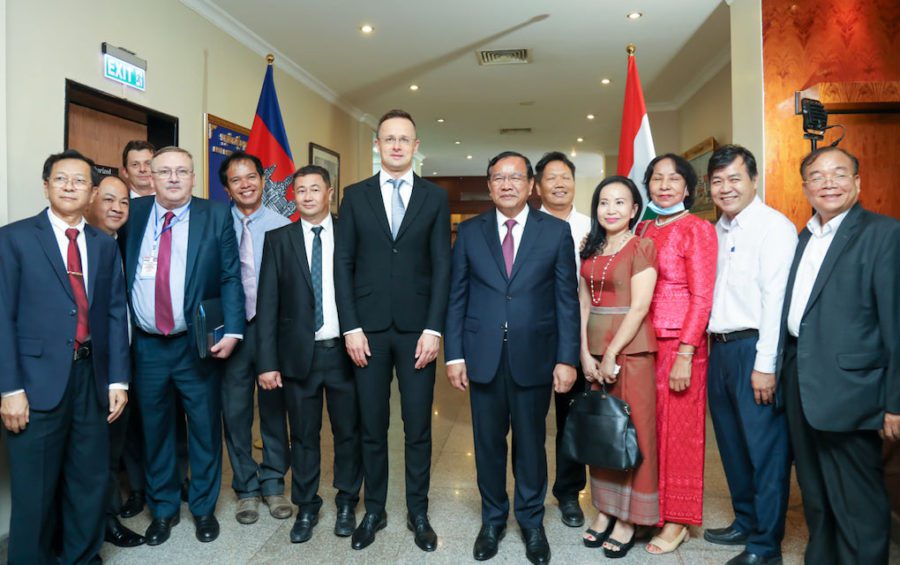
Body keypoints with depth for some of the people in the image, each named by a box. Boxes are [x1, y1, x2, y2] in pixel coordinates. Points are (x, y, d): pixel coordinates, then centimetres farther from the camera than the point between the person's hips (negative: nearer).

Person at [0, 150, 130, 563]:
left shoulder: (105, 246, 10)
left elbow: (115, 314, 8)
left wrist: (118, 378, 3)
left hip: (92, 376, 4)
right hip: (39, 380, -4)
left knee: (91, 480, 14)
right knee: (35, 490, 8)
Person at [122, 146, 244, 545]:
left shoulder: (216, 216, -2)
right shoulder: (133, 213, 4)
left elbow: (231, 278, -4)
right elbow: (119, 275, 7)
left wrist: (231, 332, -13)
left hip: (198, 345, -2)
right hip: (146, 346, 2)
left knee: (205, 428, 9)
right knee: (155, 430, 14)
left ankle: (204, 508, 29)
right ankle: (162, 510, 32)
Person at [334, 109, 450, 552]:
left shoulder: (435, 197, 5)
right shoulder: (355, 196, 6)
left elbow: (441, 266, 1)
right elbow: (343, 263, 2)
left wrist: (433, 329, -7)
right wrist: (351, 327, -5)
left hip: (417, 329, 0)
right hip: (368, 329, 1)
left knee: (418, 427, 8)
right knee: (372, 427, 10)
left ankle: (418, 512, 23)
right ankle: (373, 510, 26)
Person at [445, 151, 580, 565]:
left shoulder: (556, 231, 1)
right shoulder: (469, 232, 5)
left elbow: (567, 299, -1)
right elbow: (457, 297, 4)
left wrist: (567, 358, -6)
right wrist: (454, 355, -2)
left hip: (534, 356, -1)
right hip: (483, 356, 1)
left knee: (531, 443, 11)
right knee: (488, 443, 12)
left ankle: (532, 523, 32)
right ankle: (493, 520, 32)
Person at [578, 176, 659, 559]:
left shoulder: (641, 247, -7)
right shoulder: (591, 249, 10)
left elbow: (639, 306, -13)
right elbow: (583, 303, 7)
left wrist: (612, 354, -13)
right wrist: (585, 353, -2)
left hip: (630, 348, -6)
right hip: (594, 349, 6)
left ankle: (628, 521, 17)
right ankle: (604, 510, 26)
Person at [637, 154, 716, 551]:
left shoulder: (697, 229, -6)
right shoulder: (643, 229, 11)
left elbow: (701, 298, -11)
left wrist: (685, 355, -16)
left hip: (679, 344, -5)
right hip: (642, 341, 5)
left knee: (677, 430, 5)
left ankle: (676, 521, 22)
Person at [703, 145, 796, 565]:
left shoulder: (774, 227, -10)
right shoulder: (718, 230, 14)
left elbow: (776, 298, -16)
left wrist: (765, 364, -19)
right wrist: (715, 348, 9)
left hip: (753, 348, -8)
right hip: (719, 347, 8)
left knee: (765, 448, 2)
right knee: (732, 444, 17)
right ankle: (745, 522, 34)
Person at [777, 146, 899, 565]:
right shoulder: (804, 238, 14)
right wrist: (784, 372, 9)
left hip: (847, 388, -7)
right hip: (800, 385, 7)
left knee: (858, 504, 4)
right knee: (815, 496, 20)